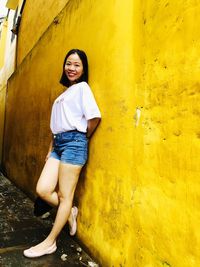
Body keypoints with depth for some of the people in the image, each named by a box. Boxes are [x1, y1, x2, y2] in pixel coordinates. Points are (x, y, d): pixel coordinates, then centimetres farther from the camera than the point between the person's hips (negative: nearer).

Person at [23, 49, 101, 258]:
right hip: (58, 143, 8)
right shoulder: (64, 93, 22)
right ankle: (69, 212, 26)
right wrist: (51, 148, 13)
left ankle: (50, 242, 17)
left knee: (65, 195, 2)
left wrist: (82, 139, 0)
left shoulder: (82, 87, -1)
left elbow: (95, 117, -14)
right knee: (43, 190, 1)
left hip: (73, 143, -8)